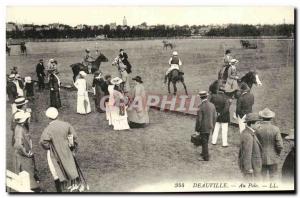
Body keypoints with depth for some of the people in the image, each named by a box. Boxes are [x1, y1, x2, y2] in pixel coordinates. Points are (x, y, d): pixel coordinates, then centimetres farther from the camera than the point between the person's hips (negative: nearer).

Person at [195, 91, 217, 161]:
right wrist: (212, 126, 18)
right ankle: (204, 153, 38)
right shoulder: (212, 105, 0)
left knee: (204, 142, 4)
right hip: (209, 127, 7)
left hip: (203, 128, -7)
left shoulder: (201, 106, -20)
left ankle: (206, 157, 12)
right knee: (205, 141, 23)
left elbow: (199, 119, -19)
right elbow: (215, 117, 7)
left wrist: (197, 129, -8)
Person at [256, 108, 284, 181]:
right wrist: (277, 153, 6)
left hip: (261, 158, 1)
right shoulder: (275, 129, -13)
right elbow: (280, 146, -14)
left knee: (262, 178, 12)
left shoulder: (257, 129, -11)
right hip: (273, 158, -1)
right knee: (273, 178, 10)